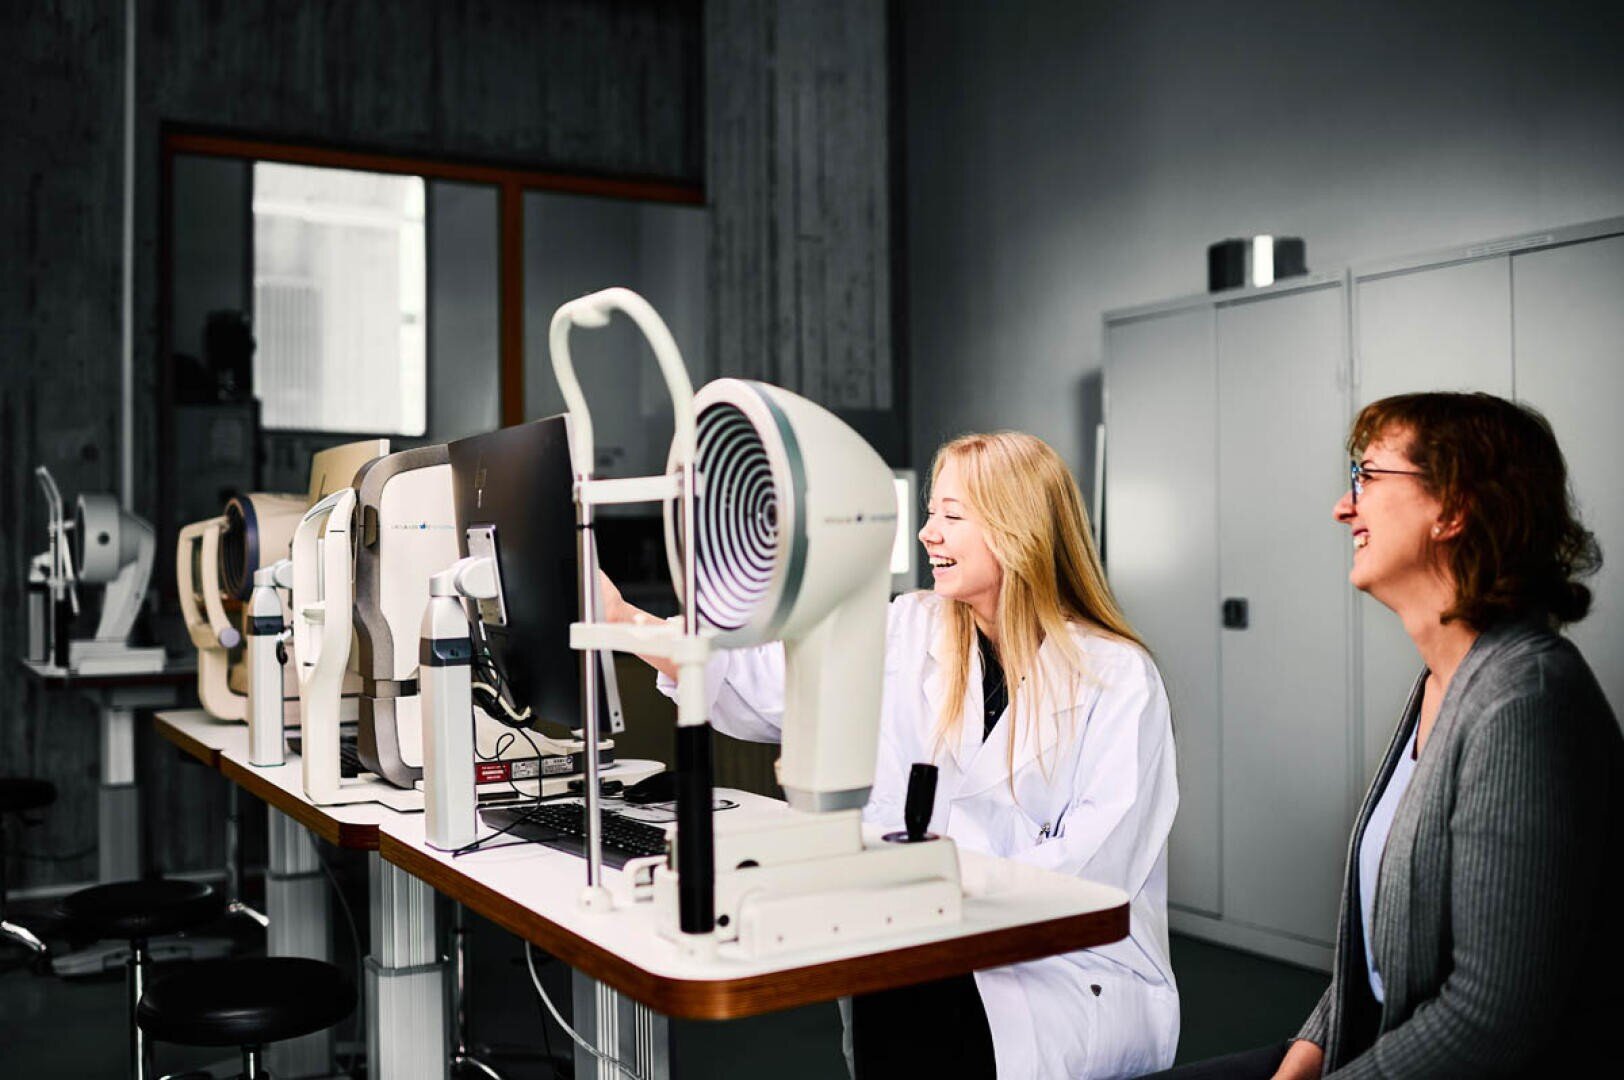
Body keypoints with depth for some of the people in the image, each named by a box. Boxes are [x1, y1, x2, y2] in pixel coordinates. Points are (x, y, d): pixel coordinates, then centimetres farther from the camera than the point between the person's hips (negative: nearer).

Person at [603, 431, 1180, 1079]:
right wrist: (623, 619, -11)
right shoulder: (909, 633, 7)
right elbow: (765, 686, -2)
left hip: (1069, 966, -3)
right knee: (887, 1023, -30)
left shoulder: (1118, 677, -5)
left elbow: (1097, 859, -11)